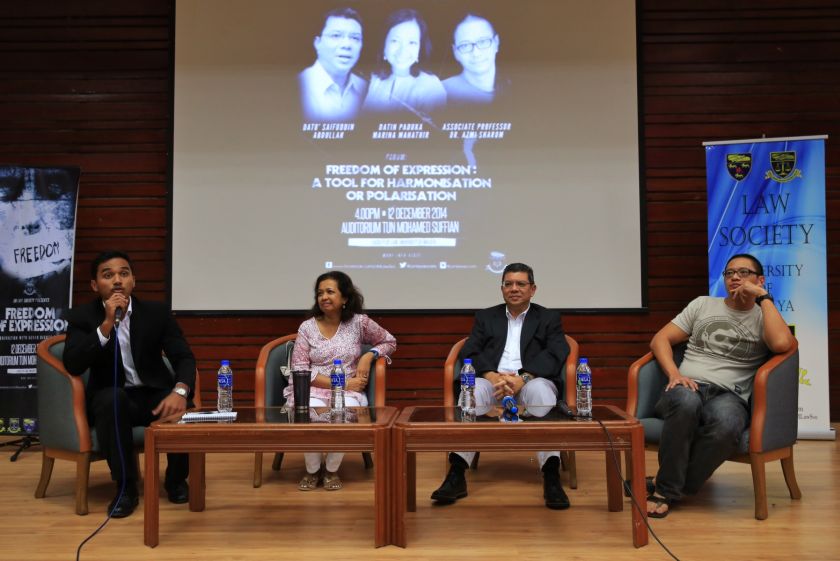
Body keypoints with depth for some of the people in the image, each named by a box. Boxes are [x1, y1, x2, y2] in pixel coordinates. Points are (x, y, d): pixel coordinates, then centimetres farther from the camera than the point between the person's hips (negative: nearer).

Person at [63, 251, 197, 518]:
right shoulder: (81, 316, -4)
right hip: (111, 398, -1)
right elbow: (73, 366, -18)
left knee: (182, 409, -31)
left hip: (153, 395, 1)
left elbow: (184, 358, -7)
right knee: (112, 398, -37)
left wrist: (180, 391, -29)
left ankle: (176, 479, -1)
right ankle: (125, 485, -19)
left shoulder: (157, 311, -2)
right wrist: (107, 324, -27)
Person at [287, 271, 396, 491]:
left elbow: (390, 342, 16)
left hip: (348, 391, 0)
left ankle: (332, 470, -7)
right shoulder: (307, 327, 0)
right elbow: (300, 371, -6)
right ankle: (312, 470, -6)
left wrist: (369, 356, -6)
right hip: (311, 389, 0)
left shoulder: (359, 322, 2)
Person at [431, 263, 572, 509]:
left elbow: (556, 355, -1)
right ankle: (456, 475, -39)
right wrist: (492, 376, -14)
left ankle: (552, 478, -43)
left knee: (541, 392, -37)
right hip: (492, 380, 1)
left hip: (532, 381, -1)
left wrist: (523, 378, -18)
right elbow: (469, 353, 8)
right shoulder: (486, 317, 22)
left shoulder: (549, 318, 17)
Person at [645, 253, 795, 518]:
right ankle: (667, 486, -23)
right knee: (686, 401, -39)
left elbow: (781, 343, -11)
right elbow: (660, 340, 15)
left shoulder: (765, 317, 15)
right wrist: (674, 374, -4)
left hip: (729, 396, -1)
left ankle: (667, 492, -23)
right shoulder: (703, 304, 21)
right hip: (687, 388, 1)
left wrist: (763, 297, -1)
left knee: (726, 424, -39)